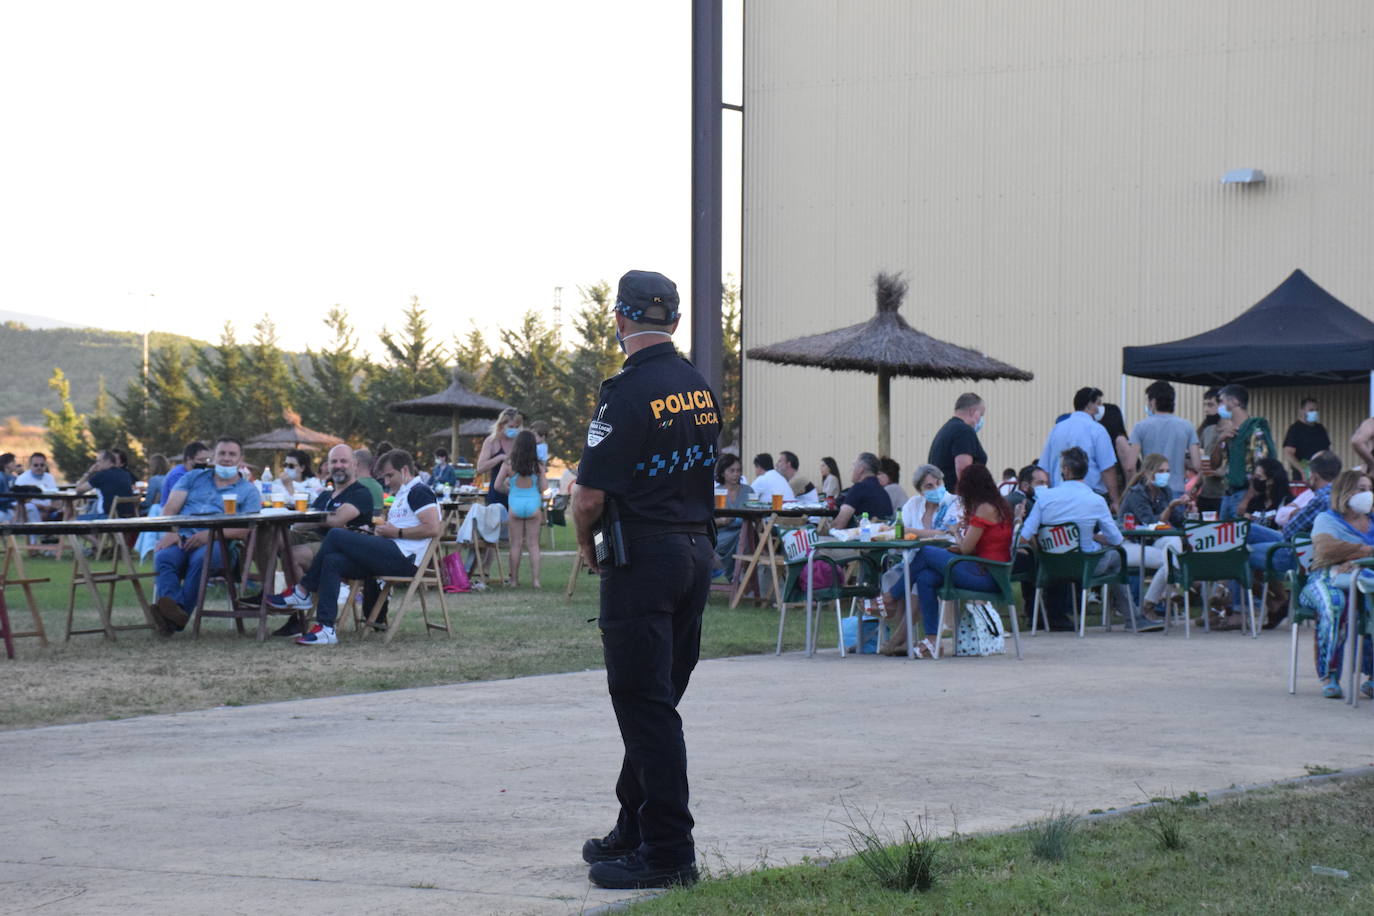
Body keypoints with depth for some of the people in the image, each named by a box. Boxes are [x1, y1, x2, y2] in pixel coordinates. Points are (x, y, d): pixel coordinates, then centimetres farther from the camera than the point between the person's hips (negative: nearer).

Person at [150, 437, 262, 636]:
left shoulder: (248, 491, 16)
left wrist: (210, 534, -17)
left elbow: (245, 529, 0)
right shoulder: (194, 478, 26)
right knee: (164, 557, -33)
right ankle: (171, 611, -52)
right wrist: (171, 532, -8)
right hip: (182, 537, 2)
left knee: (200, 558, -38)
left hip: (217, 544, -2)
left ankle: (180, 611, -48)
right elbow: (170, 508, 14)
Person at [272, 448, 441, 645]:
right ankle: (326, 628, -14)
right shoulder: (400, 496, 29)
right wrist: (382, 531, 7)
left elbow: (432, 528, -17)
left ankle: (302, 591, -2)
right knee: (332, 561, -6)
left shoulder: (419, 492, -4)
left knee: (336, 535, -13)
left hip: (403, 557, -10)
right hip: (392, 557, 10)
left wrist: (397, 532, -12)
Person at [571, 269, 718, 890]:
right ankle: (635, 831, 25)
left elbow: (589, 495, -18)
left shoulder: (629, 391, -16)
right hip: (698, 550, 8)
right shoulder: (701, 389, 8)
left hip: (642, 560, -8)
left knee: (646, 706, -4)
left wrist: (587, 545, 1)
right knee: (657, 701, 16)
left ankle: (668, 851, -3)